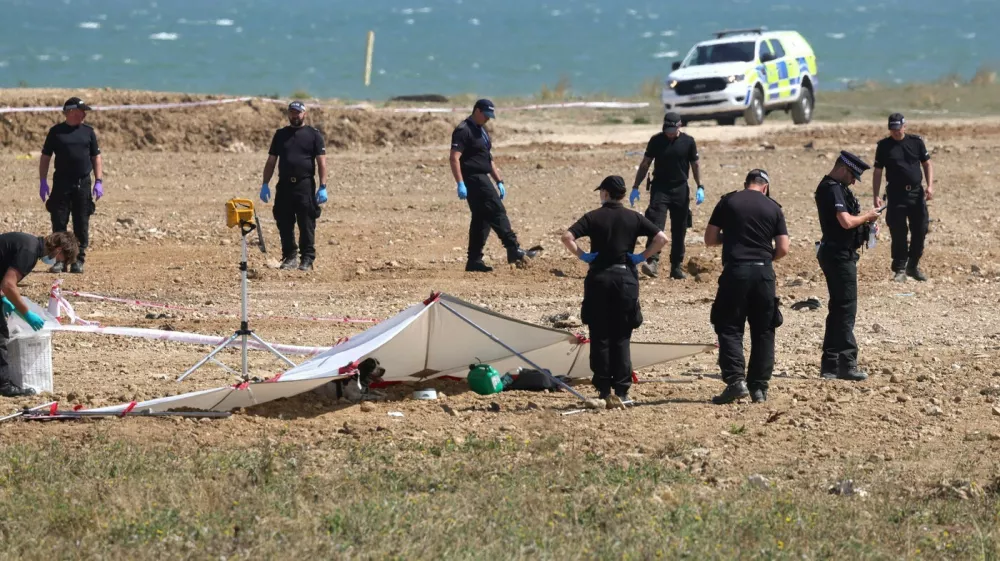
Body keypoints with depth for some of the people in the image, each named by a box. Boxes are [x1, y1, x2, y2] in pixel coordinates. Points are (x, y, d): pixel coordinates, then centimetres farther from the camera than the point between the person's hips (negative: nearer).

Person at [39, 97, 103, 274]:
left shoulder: (88, 132, 9)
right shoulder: (56, 132, 3)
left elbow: (96, 158, 11)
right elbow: (45, 157, 6)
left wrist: (98, 182, 1)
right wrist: (43, 182, -2)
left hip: (83, 184, 2)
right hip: (61, 183, -2)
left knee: (82, 224, 2)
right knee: (59, 222, -2)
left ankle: (79, 260, 9)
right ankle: (60, 260, 4)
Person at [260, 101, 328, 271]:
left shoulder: (314, 135, 4)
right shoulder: (280, 135, 14)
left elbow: (321, 162, -1)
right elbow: (271, 161, 14)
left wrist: (323, 187, -9)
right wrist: (265, 185, 5)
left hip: (305, 186, -3)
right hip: (284, 185, 3)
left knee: (306, 225, -4)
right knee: (284, 224, 4)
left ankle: (307, 259, 1)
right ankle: (289, 257, 13)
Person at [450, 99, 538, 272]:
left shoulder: (482, 131, 20)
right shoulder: (463, 131, -11)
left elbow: (488, 158, 26)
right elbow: (455, 158, -18)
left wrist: (499, 181, 21)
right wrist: (460, 184, -25)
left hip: (482, 179, 10)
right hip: (473, 179, -10)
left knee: (481, 219, 9)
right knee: (497, 212, -14)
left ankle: (474, 261, 12)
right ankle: (513, 251, -16)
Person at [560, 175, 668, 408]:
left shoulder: (593, 217, -1)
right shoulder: (634, 218, 3)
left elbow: (567, 237, -14)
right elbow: (661, 238, -4)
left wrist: (581, 255, -2)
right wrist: (642, 257, 2)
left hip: (599, 277, -1)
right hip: (626, 277, 1)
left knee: (600, 337, 5)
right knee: (621, 338, 5)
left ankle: (604, 391, 4)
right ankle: (621, 391, 0)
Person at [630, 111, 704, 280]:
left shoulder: (688, 142, 0)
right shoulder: (656, 140, 0)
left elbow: (695, 165, 7)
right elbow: (645, 164, 5)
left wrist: (700, 187, -4)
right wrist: (635, 187, 2)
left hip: (680, 190, 1)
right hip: (660, 189, -1)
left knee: (679, 230, 5)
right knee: (655, 225, -16)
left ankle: (677, 267, 12)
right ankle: (653, 262, -24)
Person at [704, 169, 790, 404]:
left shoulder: (728, 202, 5)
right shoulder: (773, 208, 8)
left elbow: (710, 239, 6)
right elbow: (783, 249, 4)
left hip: (735, 271, -2)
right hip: (764, 272, 2)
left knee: (729, 328, 3)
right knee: (763, 331, 9)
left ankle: (735, 380, -13)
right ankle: (759, 387, 8)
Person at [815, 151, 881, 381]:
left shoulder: (833, 188, 17)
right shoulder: (833, 190, -16)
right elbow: (846, 222, -26)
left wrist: (863, 219, 7)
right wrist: (867, 216, -10)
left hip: (838, 254, 11)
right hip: (839, 255, -11)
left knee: (838, 308, 13)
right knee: (846, 309, -10)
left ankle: (830, 364, 16)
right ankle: (847, 364, -11)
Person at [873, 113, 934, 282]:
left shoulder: (916, 142, 4)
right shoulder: (884, 146, 0)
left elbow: (927, 164, 9)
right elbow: (877, 172, 3)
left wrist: (930, 186, -4)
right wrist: (876, 196, -4)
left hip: (917, 193, 2)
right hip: (896, 195, -2)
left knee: (920, 230, 4)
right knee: (898, 233, -2)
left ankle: (913, 266, 19)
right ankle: (900, 269, 7)